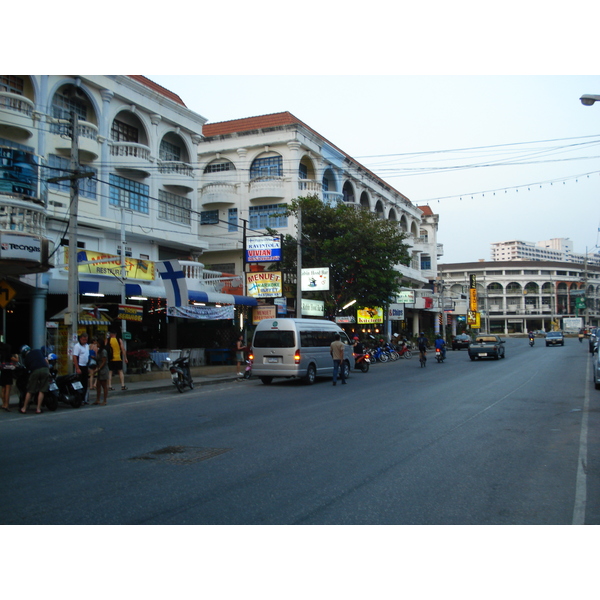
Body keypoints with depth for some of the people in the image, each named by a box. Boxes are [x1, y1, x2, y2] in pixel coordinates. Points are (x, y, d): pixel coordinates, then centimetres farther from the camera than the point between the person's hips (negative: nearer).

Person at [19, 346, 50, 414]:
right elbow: (46, 361, 20)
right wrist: (48, 371, 27)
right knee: (42, 390, 6)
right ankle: (38, 409, 7)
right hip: (45, 369, 1)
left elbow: (28, 369, 17)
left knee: (30, 391, 10)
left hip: (35, 371, -1)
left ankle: (24, 409, 18)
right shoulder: (38, 351, 24)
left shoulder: (25, 358, 20)